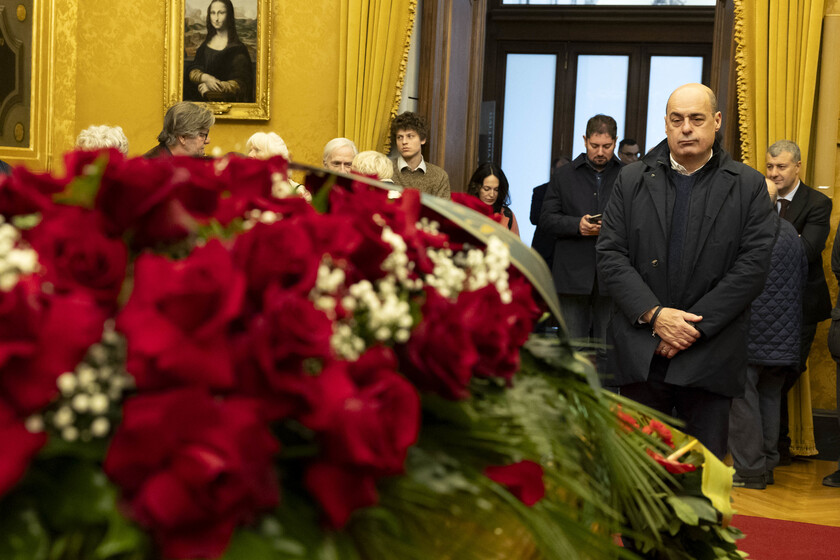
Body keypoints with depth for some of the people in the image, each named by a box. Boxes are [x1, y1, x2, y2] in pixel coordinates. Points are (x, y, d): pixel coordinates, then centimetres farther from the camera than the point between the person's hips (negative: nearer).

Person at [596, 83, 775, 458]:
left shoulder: (749, 186, 4)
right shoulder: (632, 180, 9)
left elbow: (753, 266, -4)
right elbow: (610, 255, 1)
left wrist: (695, 326, -11)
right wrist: (654, 315, -12)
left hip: (710, 357, -1)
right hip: (639, 353, 1)